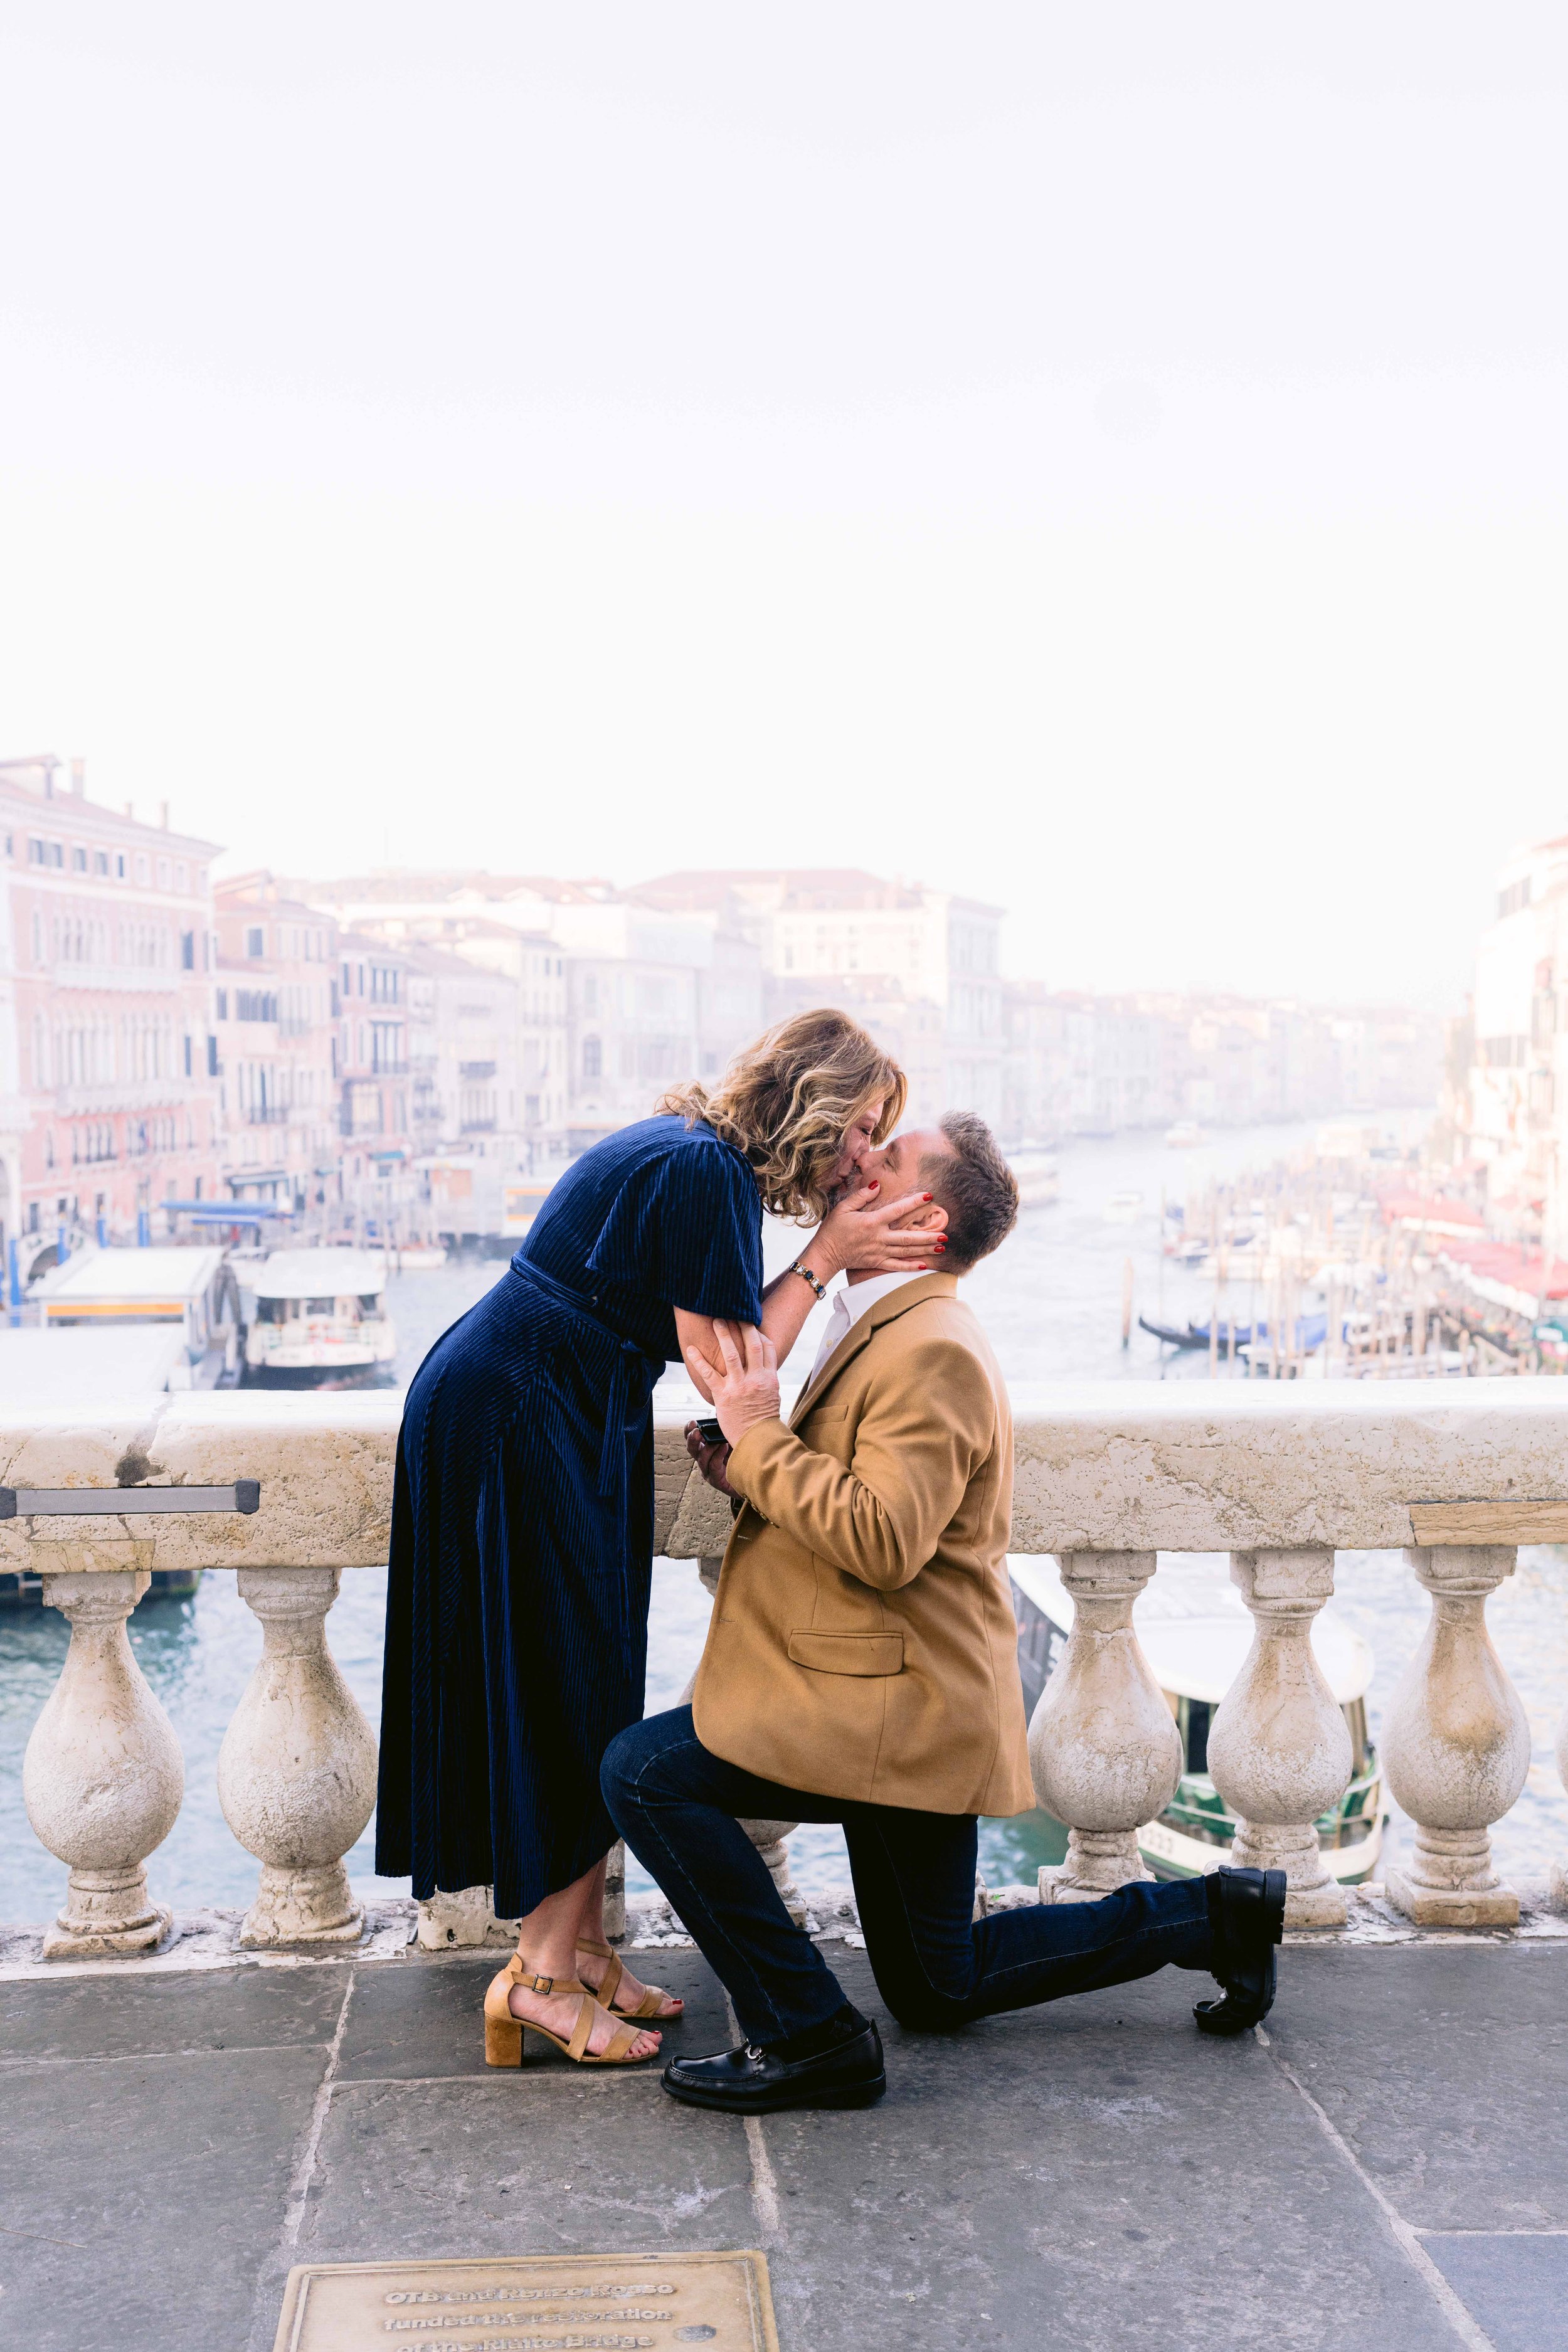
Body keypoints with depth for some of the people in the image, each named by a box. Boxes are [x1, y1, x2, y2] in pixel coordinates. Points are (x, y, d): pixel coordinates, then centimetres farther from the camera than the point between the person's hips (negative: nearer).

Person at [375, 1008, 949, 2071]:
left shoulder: (705, 1160, 10)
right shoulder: (702, 1170, -21)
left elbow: (722, 1338, 7)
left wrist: (840, 1260, -1)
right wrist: (826, 1257, -14)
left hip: (566, 1428, 10)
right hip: (514, 1426, -10)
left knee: (583, 1696, 12)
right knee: (561, 1696, -3)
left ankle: (579, 1948, 20)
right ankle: (544, 1977, 7)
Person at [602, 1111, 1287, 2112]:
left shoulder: (933, 1351, -19)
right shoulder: (892, 1332, 14)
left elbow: (882, 1540, -28)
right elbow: (834, 1507, 18)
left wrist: (760, 1438, -19)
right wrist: (748, 1468, -1)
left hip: (903, 1714, -10)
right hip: (911, 1713, 10)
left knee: (644, 1771, -14)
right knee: (938, 1990, 19)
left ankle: (807, 2033, -8)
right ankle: (1209, 1913, 24)